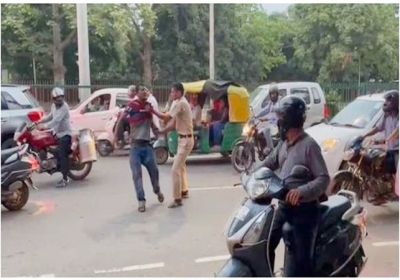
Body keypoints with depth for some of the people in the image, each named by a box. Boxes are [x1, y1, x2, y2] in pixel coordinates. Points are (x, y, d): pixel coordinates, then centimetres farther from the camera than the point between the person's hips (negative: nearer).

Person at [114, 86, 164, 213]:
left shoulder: (148, 106, 8)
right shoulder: (132, 105, -8)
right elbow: (120, 120, -6)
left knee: (154, 170, 10)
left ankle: (157, 191, 37)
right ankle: (141, 201, 3)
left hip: (147, 144, 4)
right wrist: (116, 136, -9)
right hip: (135, 145, -4)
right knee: (137, 174, -4)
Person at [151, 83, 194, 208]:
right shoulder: (180, 103, 12)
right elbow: (174, 123, 13)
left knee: (175, 169, -11)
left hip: (186, 140, -11)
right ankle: (184, 191, 38)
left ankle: (177, 199, -5)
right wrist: (161, 132, 7)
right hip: (183, 138, 11)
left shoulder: (181, 103, -20)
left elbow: (166, 117, -25)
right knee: (181, 166, 23)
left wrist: (152, 110, -15)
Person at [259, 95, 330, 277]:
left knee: (297, 265, -8)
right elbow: (269, 164, 21)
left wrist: (302, 191, -38)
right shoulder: (284, 143, 9)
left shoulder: (309, 145, -16)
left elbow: (324, 179, -22)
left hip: (304, 210, -8)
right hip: (284, 206, 8)